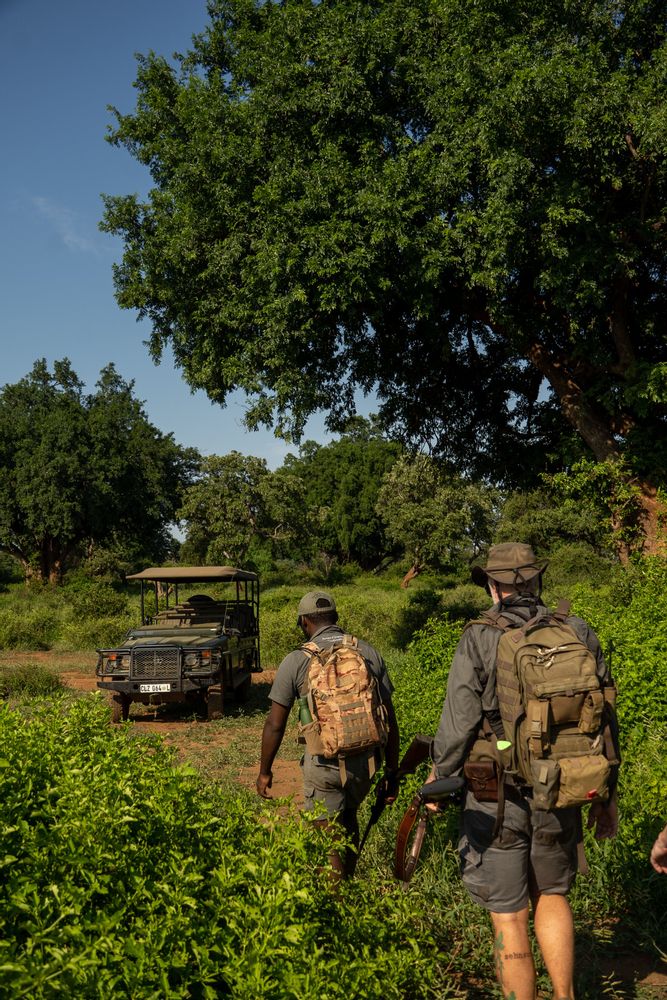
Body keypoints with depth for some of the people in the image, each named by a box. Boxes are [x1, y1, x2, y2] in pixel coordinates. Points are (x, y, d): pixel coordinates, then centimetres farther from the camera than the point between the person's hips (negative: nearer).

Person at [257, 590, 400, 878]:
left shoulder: (296, 661, -7)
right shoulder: (369, 653, 1)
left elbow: (275, 725, -4)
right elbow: (389, 718, 2)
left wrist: (264, 771, 10)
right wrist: (392, 771, 11)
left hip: (324, 764, -4)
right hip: (366, 760, 5)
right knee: (348, 818, 29)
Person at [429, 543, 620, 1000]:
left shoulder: (479, 640, -12)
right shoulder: (578, 633, -2)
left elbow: (458, 723, -12)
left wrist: (438, 780, 3)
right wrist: (607, 791, 13)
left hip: (497, 798, -4)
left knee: (509, 916, 9)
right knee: (552, 895, 26)